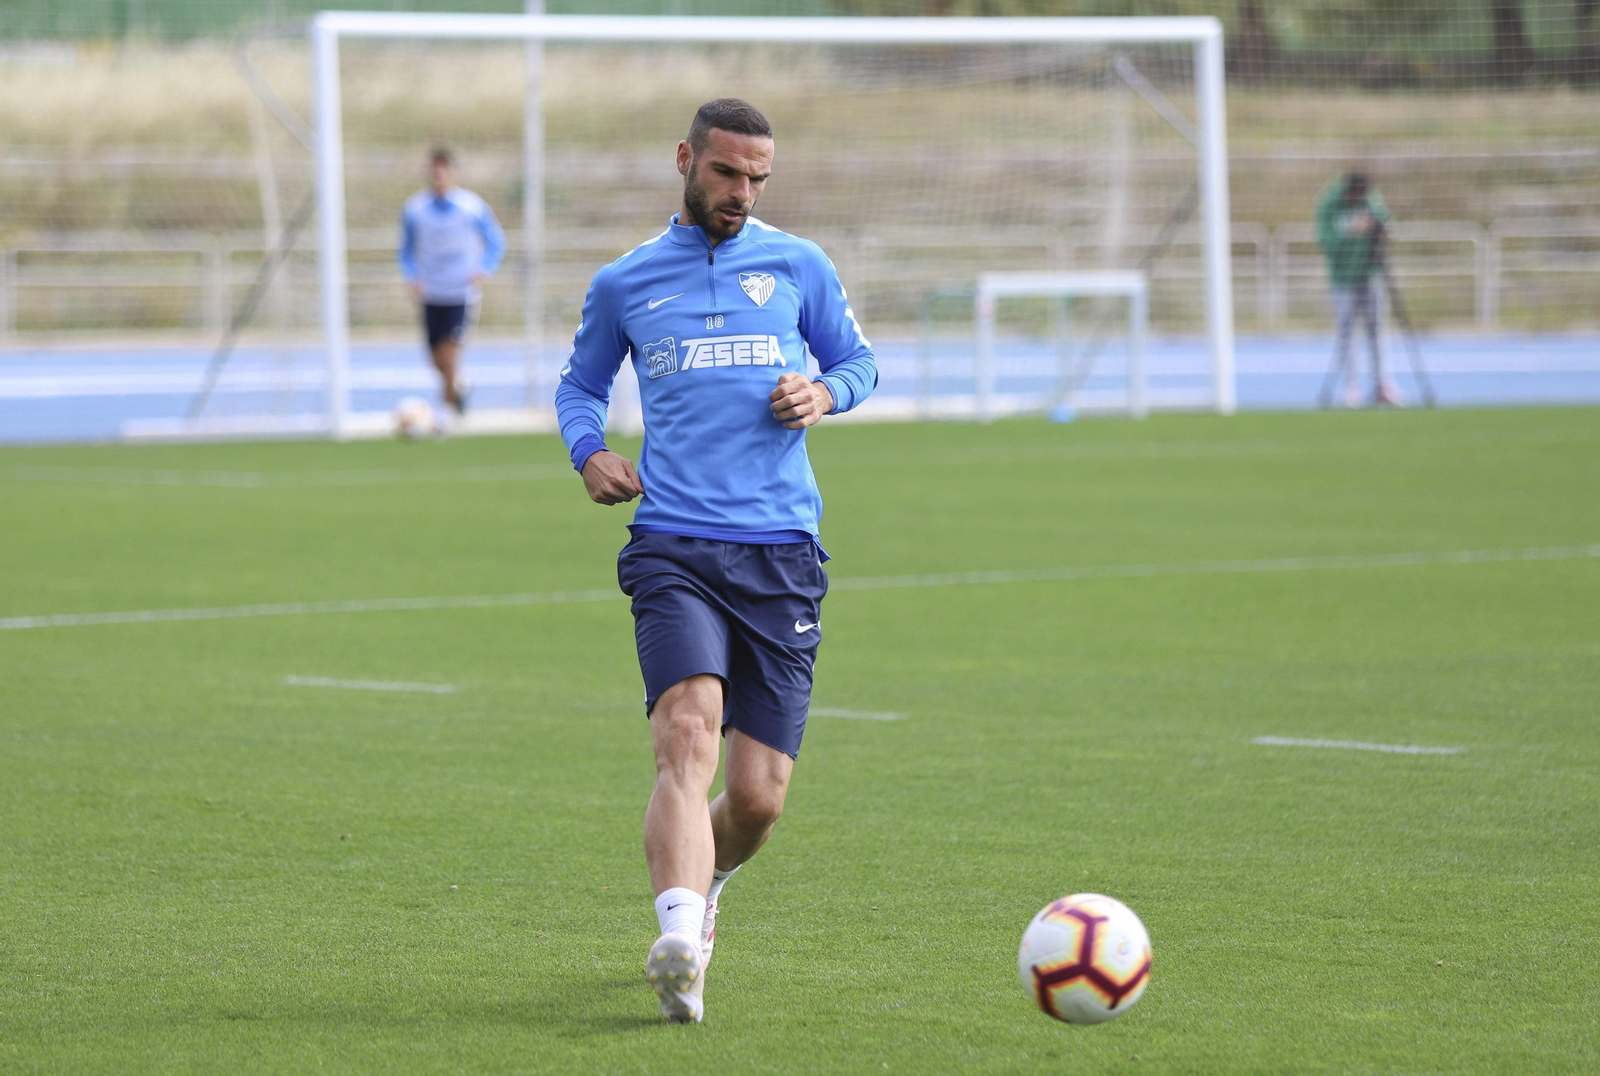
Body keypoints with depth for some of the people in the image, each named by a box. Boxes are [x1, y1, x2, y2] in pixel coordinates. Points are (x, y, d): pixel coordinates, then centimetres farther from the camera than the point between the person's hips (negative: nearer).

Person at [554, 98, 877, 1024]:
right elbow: (580, 383, 25)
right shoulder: (625, 284, 12)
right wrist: (589, 450, 4)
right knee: (688, 737, -26)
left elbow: (860, 360, 21)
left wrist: (825, 392, -2)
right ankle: (681, 946, -39)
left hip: (782, 555, 1)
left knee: (759, 798, 2)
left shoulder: (800, 267, 12)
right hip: (675, 550, -1)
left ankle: (703, 881, 36)